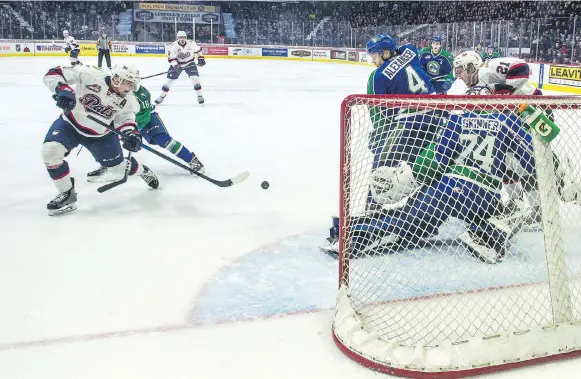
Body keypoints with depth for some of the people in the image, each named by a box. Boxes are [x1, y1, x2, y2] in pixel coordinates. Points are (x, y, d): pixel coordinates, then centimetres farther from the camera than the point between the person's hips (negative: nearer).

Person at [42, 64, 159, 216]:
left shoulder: (128, 100, -14)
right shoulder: (90, 75, -27)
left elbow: (125, 117, -4)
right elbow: (53, 74, -25)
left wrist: (131, 133, -26)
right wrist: (63, 90, -44)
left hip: (100, 134, 2)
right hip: (71, 123, -2)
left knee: (119, 169, 9)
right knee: (50, 151, -26)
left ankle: (142, 171, 47)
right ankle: (67, 194, -6)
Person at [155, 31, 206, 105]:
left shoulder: (191, 43, -15)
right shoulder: (173, 46, -20)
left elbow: (198, 50, 3)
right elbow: (171, 58, -19)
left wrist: (200, 58, -3)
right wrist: (175, 65, -34)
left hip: (189, 63, 1)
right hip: (177, 63, 0)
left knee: (195, 78, -16)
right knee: (170, 79, -4)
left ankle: (199, 96, -2)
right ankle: (162, 96, 9)